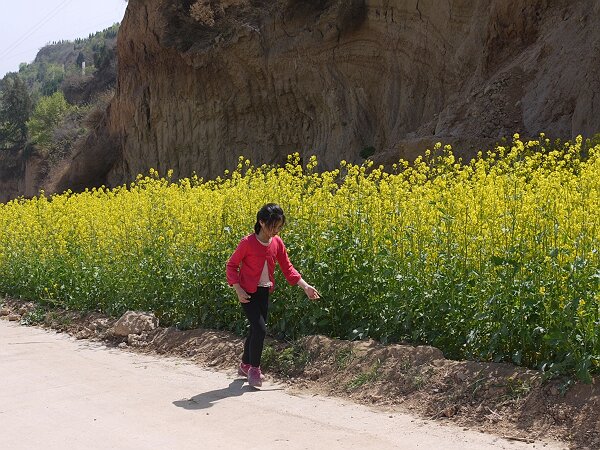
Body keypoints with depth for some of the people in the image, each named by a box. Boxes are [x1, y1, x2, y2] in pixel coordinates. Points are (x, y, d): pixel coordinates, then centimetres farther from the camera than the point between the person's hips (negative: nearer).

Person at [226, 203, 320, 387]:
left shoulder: (277, 242, -2)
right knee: (260, 329, -12)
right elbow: (231, 265, -9)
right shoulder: (248, 243, -18)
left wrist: (305, 286, -5)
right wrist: (238, 290, -18)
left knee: (256, 330, 13)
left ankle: (245, 365, 32)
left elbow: (287, 268, 4)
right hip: (248, 293, -6)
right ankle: (254, 368, 4)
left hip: (264, 292, 6)